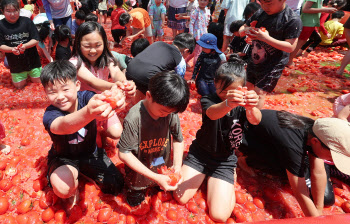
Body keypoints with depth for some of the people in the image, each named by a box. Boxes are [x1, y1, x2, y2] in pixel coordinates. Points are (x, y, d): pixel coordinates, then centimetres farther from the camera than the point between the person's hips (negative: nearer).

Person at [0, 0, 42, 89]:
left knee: (38, 81, 12)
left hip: (32, 59, -1)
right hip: (15, 63, 1)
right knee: (19, 86, 11)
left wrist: (25, 46, -28)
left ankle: (31, 73, 42)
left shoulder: (26, 21, -11)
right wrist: (12, 49, -29)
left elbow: (36, 40, -10)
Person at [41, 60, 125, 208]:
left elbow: (101, 99, -43)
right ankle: (73, 190, 7)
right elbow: (64, 126, -52)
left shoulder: (85, 97, -20)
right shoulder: (49, 115, -27)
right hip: (63, 158, -2)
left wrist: (114, 97, -71)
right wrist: (88, 113, -76)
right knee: (62, 188, -33)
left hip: (91, 153, 3)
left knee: (115, 186, -4)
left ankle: (84, 172, 22)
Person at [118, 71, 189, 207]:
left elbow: (178, 139, -3)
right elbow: (124, 153, -27)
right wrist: (155, 177, -28)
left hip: (164, 171, 4)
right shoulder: (134, 118, -33)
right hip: (139, 174, -4)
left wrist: (177, 166, -16)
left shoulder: (171, 112, -19)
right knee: (135, 201, 12)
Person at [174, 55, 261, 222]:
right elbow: (213, 113, -41)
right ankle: (203, 174, 22)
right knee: (180, 197, -5)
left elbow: (255, 120, -34)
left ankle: (231, 176, 19)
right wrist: (228, 103, -64)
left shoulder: (242, 105, -13)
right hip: (199, 153, 1)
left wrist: (252, 107, -59)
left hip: (224, 161, 0)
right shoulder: (208, 100, -17)